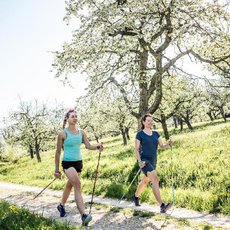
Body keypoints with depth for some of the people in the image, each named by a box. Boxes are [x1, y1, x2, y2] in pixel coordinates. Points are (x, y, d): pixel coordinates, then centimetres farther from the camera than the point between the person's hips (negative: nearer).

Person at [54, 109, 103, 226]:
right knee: (77, 185, -22)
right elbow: (58, 152, -3)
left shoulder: (81, 132, 5)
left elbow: (88, 146, -2)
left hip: (78, 162, 6)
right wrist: (57, 169, -2)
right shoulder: (63, 134, -8)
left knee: (69, 185, 21)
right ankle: (83, 215, -26)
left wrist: (98, 147, -23)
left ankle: (61, 206, 45)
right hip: (67, 162, -6)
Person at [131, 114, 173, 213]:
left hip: (153, 162, 7)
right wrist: (139, 161, -22)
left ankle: (135, 196, 46)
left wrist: (169, 143, -18)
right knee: (155, 180, -24)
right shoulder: (140, 134, -7)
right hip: (144, 161, -7)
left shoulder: (155, 133, 10)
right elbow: (136, 149, -8)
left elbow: (163, 146, 3)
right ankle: (162, 206, -31)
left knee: (145, 181, 21)